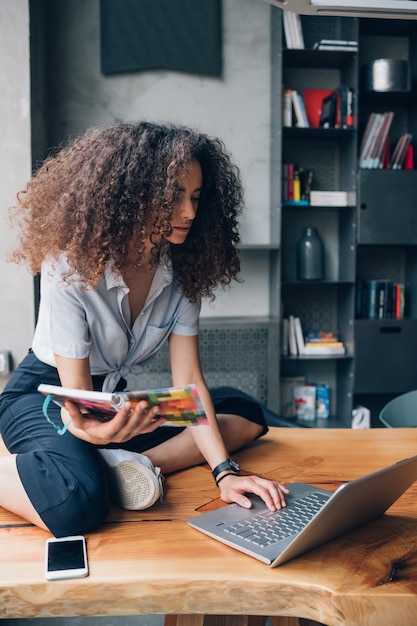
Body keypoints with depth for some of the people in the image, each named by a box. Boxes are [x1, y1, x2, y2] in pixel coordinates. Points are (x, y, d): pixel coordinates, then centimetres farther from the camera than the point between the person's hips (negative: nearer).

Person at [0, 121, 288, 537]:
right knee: (77, 503, -38)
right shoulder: (70, 267, -24)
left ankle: (132, 465, -22)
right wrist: (94, 430, -49)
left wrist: (224, 472, -23)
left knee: (246, 416, -6)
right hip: (45, 395, -6)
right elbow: (77, 397, -23)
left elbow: (188, 381, -11)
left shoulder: (181, 271, -10)